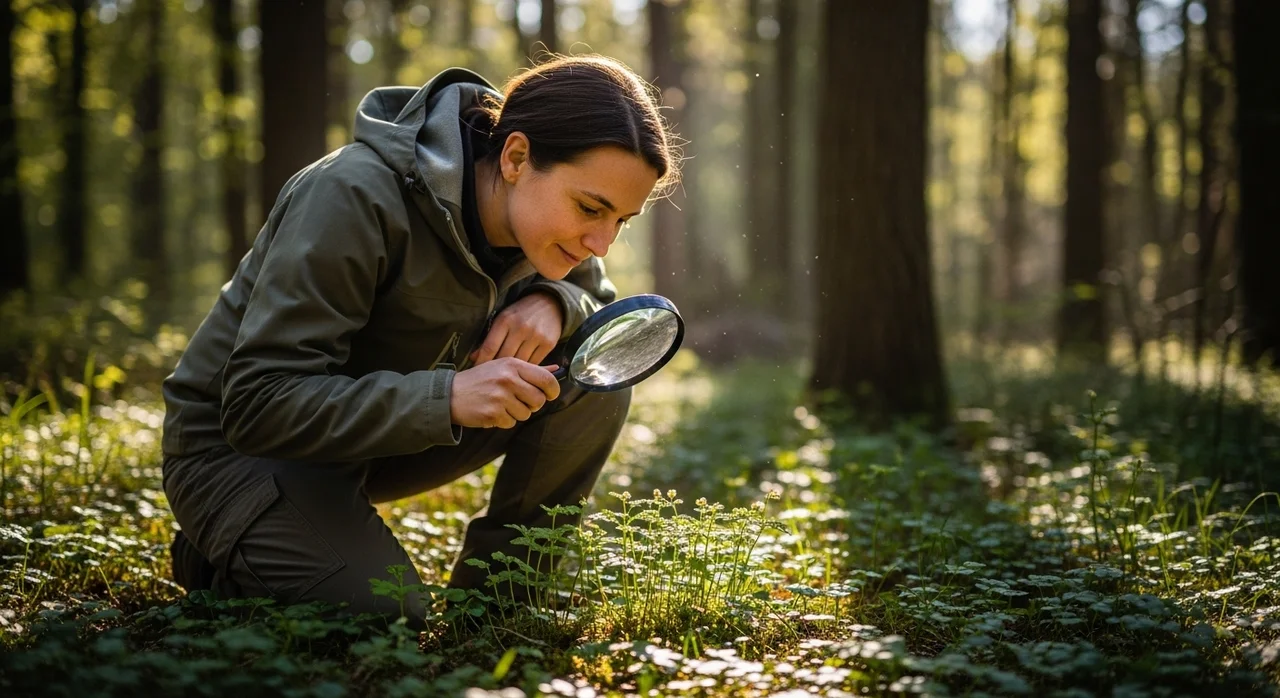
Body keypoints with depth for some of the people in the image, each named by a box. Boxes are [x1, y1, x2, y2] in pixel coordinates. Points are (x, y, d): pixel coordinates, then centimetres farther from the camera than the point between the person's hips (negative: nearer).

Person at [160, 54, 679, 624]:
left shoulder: (535, 216, -9)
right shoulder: (355, 197, -30)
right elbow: (259, 404, -32)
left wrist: (557, 304, -22)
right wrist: (447, 396, -42)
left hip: (387, 428, 6)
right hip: (240, 443, -6)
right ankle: (220, 557, 0)